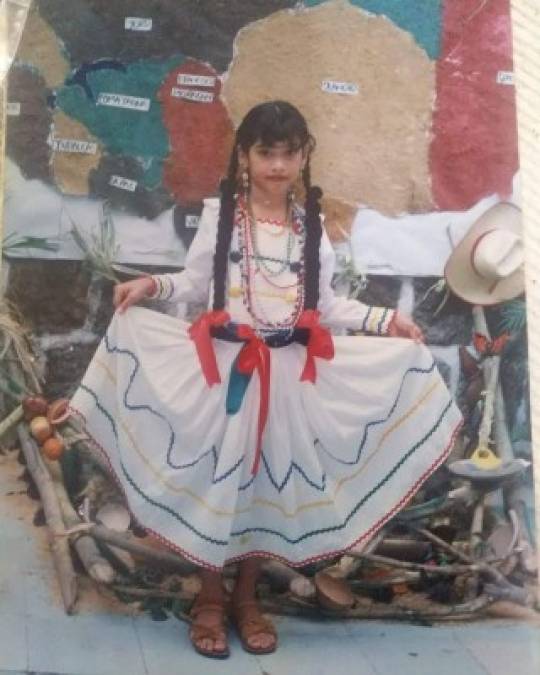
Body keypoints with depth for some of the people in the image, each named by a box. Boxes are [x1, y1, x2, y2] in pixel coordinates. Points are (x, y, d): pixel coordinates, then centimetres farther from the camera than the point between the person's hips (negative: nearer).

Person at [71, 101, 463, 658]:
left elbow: (324, 305, 10)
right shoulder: (220, 213, 1)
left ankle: (245, 598, 25)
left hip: (288, 372, 3)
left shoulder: (311, 225, 8)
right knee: (217, 476, 1)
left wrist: (383, 321, 6)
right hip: (224, 365, -2)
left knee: (270, 478, 8)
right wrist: (152, 285, -14)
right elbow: (196, 283, 3)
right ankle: (209, 598, 20)